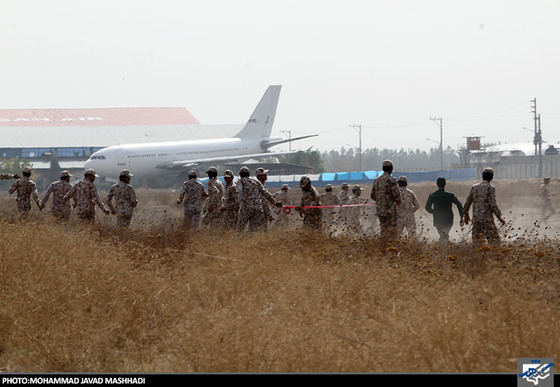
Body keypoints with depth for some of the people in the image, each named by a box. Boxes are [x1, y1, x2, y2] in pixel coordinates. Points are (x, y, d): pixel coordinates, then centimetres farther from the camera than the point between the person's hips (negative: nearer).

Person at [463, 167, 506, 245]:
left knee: (477, 239, 8)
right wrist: (500, 218, -10)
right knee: (494, 240, -4)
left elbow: (467, 202, 14)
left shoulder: (474, 187, 9)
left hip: (476, 218, 6)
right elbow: (493, 204, -15)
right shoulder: (490, 188, -8)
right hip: (487, 218, -6)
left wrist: (466, 215, 27)